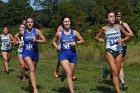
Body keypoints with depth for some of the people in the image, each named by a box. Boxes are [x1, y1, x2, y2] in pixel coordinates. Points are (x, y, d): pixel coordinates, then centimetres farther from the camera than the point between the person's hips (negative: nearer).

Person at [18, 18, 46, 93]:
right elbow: (17, 36, 22)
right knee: (32, 69, -21)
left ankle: (30, 85, 42)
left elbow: (44, 41, -7)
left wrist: (36, 40, -20)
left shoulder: (37, 31, -4)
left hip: (35, 53, 2)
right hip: (26, 53, -2)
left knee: (33, 70, 15)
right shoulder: (23, 32, -1)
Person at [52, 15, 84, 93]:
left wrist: (76, 43, -9)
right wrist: (56, 47, 0)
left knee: (71, 75, 10)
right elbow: (54, 41, 19)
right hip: (63, 55, -2)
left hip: (73, 54, 2)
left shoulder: (74, 32, 2)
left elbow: (82, 41, 9)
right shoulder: (59, 33, 2)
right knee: (69, 73, -19)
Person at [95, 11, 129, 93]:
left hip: (119, 52, 3)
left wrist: (122, 40, -9)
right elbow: (96, 37, 15)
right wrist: (100, 39, -6)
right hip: (110, 51, -2)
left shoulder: (119, 27, 3)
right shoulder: (104, 29, 1)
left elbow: (127, 36, 10)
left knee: (117, 73, 5)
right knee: (115, 72, -14)